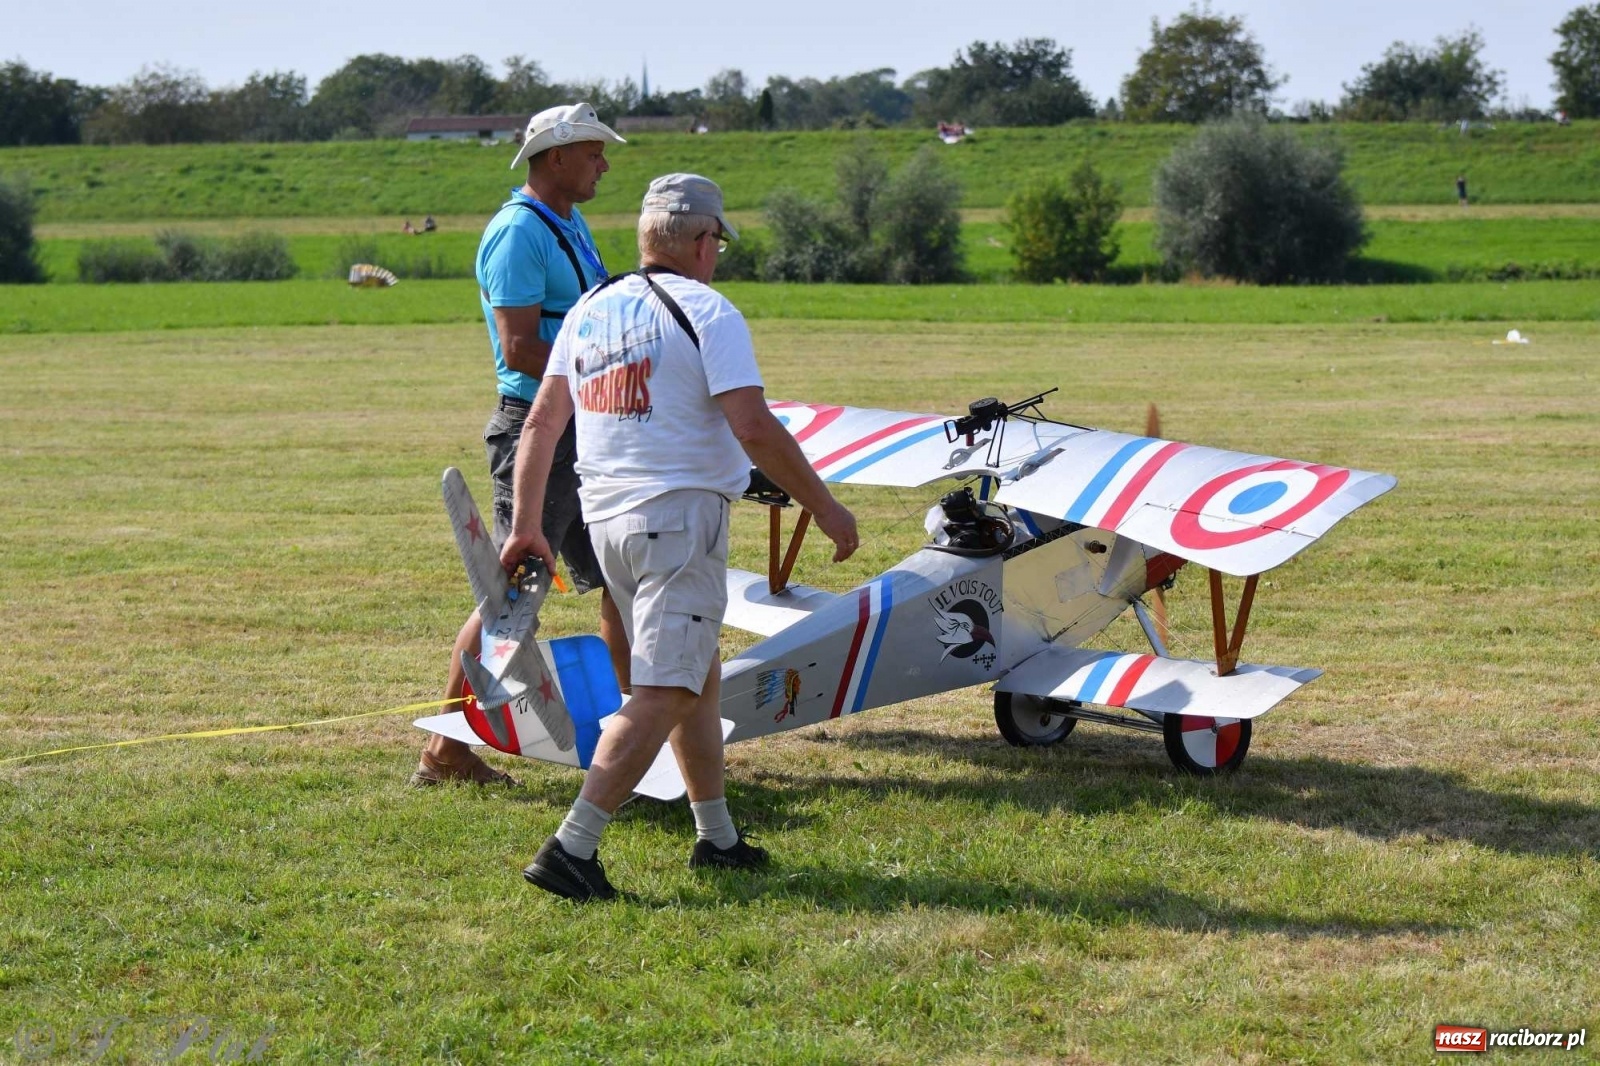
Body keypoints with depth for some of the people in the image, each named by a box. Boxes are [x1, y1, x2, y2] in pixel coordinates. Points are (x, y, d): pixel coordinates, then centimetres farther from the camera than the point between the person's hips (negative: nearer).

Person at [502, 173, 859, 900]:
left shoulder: (590, 312, 12)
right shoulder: (706, 313, -9)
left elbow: (542, 422, 11)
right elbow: (753, 429, -17)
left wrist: (526, 526, 16)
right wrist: (825, 508, -9)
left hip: (606, 518, 8)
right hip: (679, 516, -8)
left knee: (698, 677, 20)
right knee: (662, 697, -7)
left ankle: (717, 837, 27)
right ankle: (570, 851, -14)